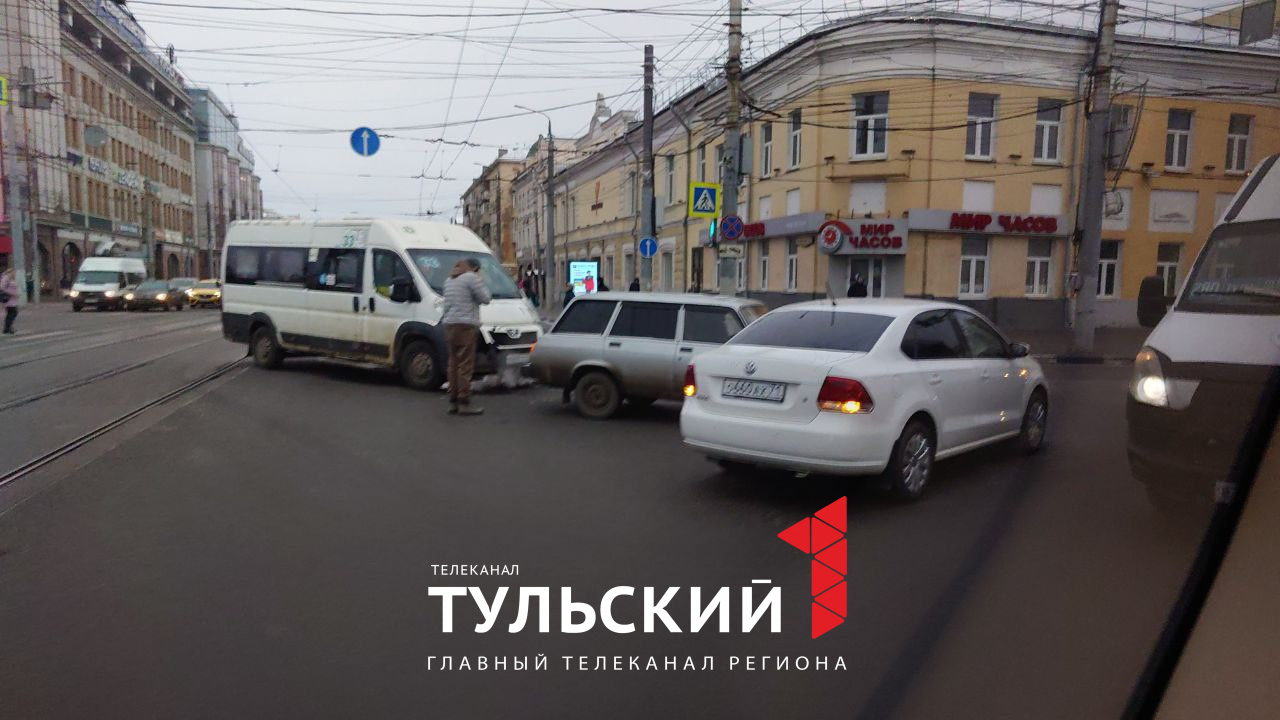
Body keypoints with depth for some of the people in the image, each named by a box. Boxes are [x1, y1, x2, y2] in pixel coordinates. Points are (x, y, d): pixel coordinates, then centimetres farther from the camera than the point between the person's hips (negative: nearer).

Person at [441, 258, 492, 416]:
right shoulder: (471, 278, -5)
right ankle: (464, 403, -8)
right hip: (465, 325, -8)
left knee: (454, 364, 11)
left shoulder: (449, 280, 21)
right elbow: (485, 298, -6)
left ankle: (453, 402, 14)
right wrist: (481, 284, 7)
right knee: (465, 364, -7)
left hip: (449, 325, 8)